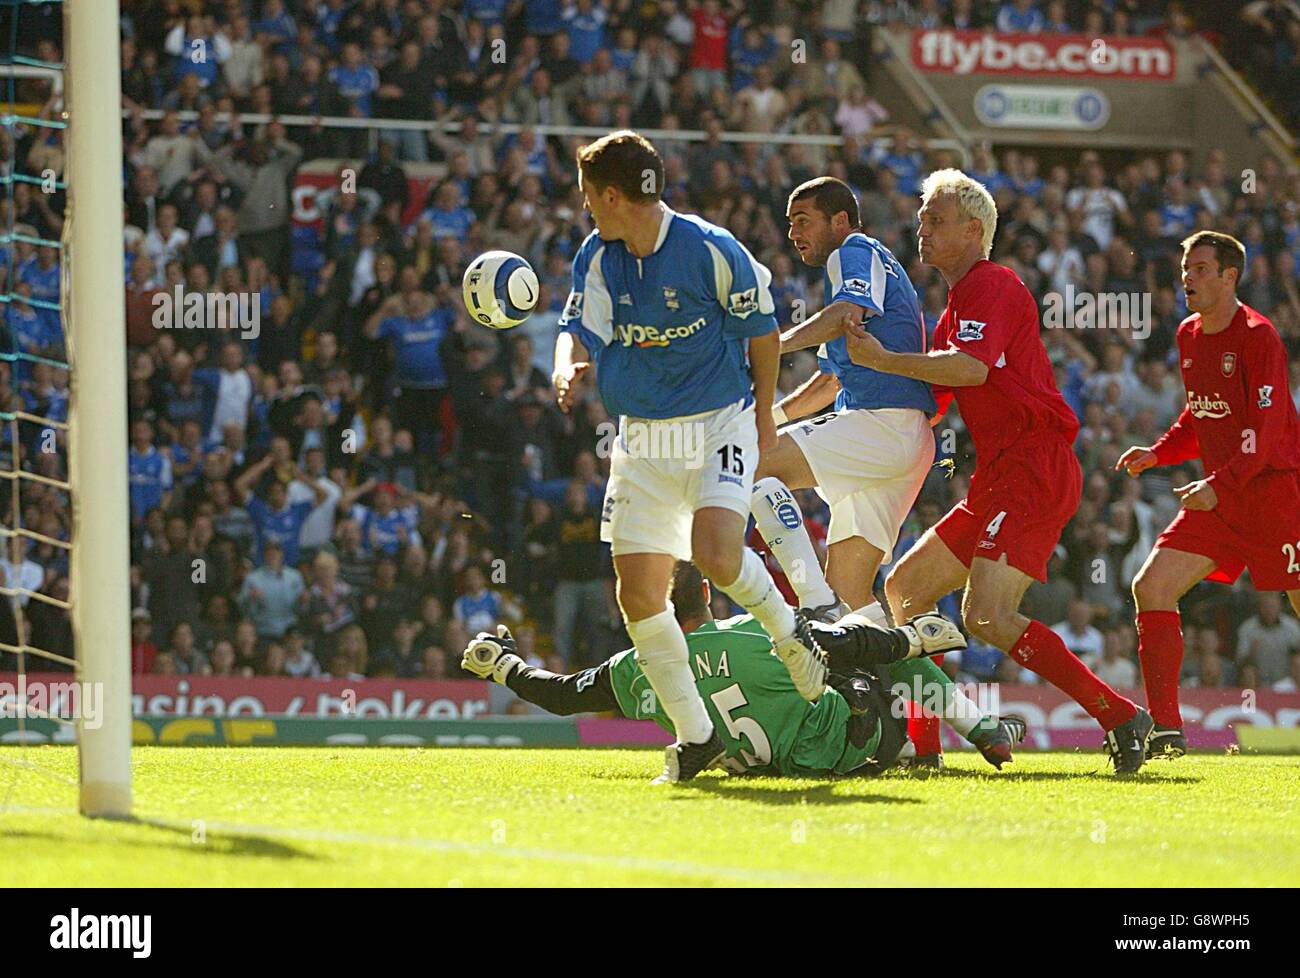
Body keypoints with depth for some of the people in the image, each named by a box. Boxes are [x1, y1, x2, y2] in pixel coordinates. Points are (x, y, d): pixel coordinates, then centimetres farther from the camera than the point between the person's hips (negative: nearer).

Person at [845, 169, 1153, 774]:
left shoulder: (992, 287, -7)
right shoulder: (956, 309, 25)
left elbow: (973, 367, -25)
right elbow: (931, 399, 31)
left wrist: (883, 360, -20)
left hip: (1033, 469, -11)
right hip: (999, 479, 11)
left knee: (987, 617, -22)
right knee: (905, 588, 11)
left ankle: (1121, 717, -22)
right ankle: (921, 743, 12)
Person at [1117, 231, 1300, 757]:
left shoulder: (1257, 337, -13)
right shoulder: (1189, 336, 11)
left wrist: (1220, 485, -28)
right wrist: (1159, 452, 9)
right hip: (1219, 496, 8)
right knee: (1151, 586, -5)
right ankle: (1166, 730, -4)